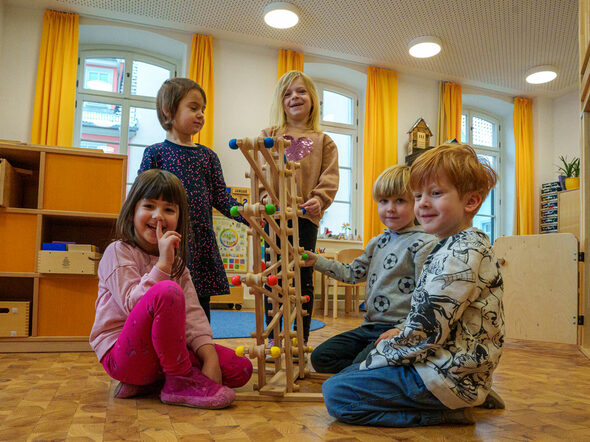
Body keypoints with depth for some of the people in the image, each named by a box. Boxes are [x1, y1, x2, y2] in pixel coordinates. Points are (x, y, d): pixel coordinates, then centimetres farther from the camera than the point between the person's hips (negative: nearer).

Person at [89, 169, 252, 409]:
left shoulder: (176, 261, 13)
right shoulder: (118, 252, -5)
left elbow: (192, 311, 1)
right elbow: (133, 304, -20)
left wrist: (209, 356, -13)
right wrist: (162, 265, -24)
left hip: (163, 351, 7)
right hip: (120, 353, -7)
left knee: (241, 369, -6)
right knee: (167, 291, -35)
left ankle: (148, 384, -1)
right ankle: (181, 381, -19)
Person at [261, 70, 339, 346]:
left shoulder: (322, 141, 12)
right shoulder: (269, 136, 13)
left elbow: (330, 177, 3)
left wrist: (319, 199, -15)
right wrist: (266, 197, -14)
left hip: (306, 215, 0)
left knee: (304, 278, 4)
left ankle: (302, 339, 14)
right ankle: (273, 337, 15)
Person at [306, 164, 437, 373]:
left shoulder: (424, 243, -10)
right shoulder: (378, 242, 14)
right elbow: (352, 273, 23)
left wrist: (402, 329, -22)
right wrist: (317, 261, 16)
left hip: (399, 328, -8)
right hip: (370, 326, 8)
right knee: (320, 357, 1)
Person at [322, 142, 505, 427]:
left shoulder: (462, 253, -21)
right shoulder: (458, 247, 12)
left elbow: (427, 331, -24)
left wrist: (378, 357, -12)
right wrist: (397, 337, 11)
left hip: (445, 376, -11)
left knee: (336, 392, -9)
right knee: (350, 373, 20)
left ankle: (445, 412, -6)